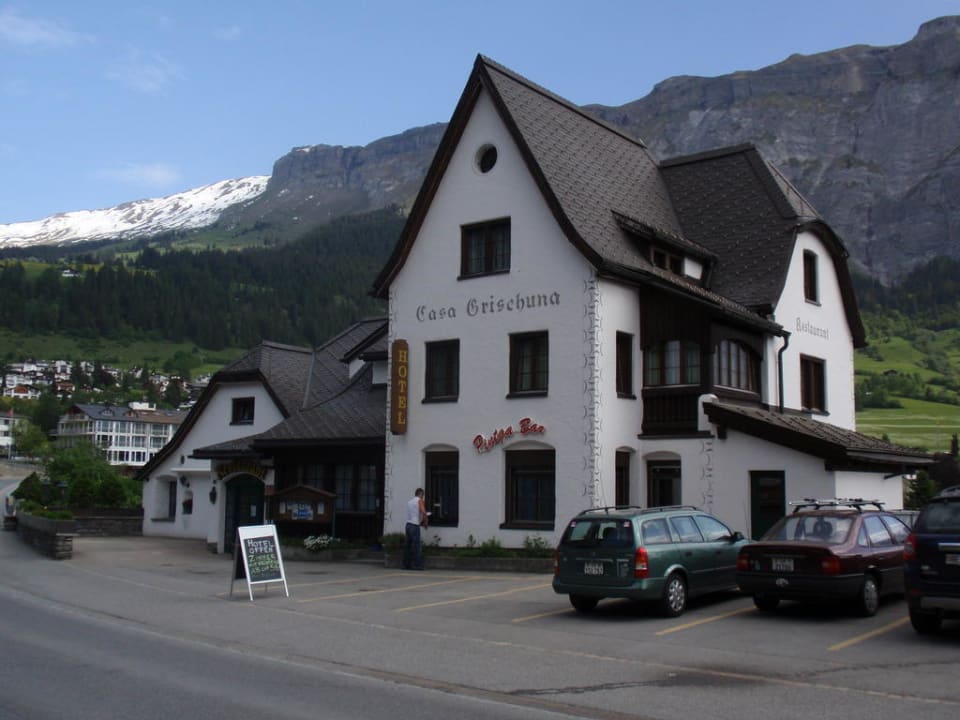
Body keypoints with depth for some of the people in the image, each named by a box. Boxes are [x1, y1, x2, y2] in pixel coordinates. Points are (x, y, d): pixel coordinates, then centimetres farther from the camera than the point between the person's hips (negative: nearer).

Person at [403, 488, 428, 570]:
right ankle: (417, 565, -7)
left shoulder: (409, 501, 17)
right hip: (415, 525, -7)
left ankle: (406, 564, 8)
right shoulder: (420, 501, -4)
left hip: (408, 524, 7)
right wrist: (425, 522, -2)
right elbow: (423, 512, -18)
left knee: (407, 545, 8)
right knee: (417, 546, -5)